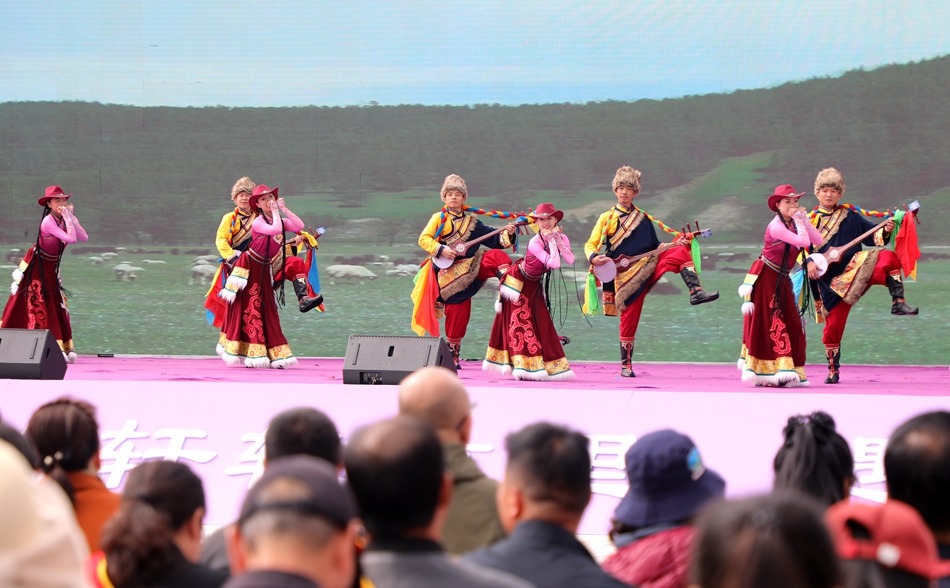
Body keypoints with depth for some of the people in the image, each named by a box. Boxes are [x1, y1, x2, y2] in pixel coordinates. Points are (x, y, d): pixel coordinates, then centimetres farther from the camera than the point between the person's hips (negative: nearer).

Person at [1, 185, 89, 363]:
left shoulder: (66, 219, -4)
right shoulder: (48, 222, -27)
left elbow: (84, 238, -16)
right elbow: (71, 239, -35)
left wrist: (71, 218, -20)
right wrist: (67, 218, -29)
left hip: (51, 268, 7)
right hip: (36, 266, -7)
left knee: (59, 306, 5)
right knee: (38, 305, -5)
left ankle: (67, 348, 6)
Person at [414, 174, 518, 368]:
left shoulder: (472, 223, 14)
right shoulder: (439, 218, 6)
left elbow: (493, 239, 10)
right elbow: (423, 239, -5)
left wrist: (506, 234, -9)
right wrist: (440, 250, -18)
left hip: (468, 268, 3)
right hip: (448, 271, -3)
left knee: (496, 256, -18)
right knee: (458, 310, -6)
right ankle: (452, 351, 7)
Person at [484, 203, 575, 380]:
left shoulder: (562, 238, -9)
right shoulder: (535, 243, -30)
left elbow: (570, 260, -26)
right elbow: (554, 263, -38)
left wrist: (558, 239, -27)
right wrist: (551, 240, -32)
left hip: (535, 285, 6)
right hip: (518, 282, -6)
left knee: (541, 322, 6)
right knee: (520, 320, -7)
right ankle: (522, 366, -6)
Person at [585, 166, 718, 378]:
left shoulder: (644, 219, 16)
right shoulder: (607, 218, 7)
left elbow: (655, 247, 17)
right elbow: (590, 245, 4)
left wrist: (676, 243, -1)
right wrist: (593, 258, -19)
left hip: (648, 265, 2)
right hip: (626, 276, -2)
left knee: (680, 252, -22)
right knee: (629, 319, -3)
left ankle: (696, 292, -37)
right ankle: (626, 365, 11)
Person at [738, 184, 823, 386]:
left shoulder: (793, 224, 6)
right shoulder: (776, 226, -20)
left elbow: (818, 240, -2)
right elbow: (803, 242, -28)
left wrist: (803, 220, -6)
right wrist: (798, 221, -17)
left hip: (782, 280, 8)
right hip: (765, 277, -8)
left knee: (791, 323, 3)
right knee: (765, 323, -4)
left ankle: (784, 372, 9)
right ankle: (765, 373, -2)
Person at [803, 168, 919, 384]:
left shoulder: (850, 215, 8)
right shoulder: (810, 220, 6)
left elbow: (872, 235, 6)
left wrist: (885, 231, -14)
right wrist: (809, 263, -17)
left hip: (854, 268, 0)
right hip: (830, 280, 0)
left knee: (888, 257, -26)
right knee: (833, 324, 0)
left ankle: (898, 303, -30)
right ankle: (833, 370, 15)